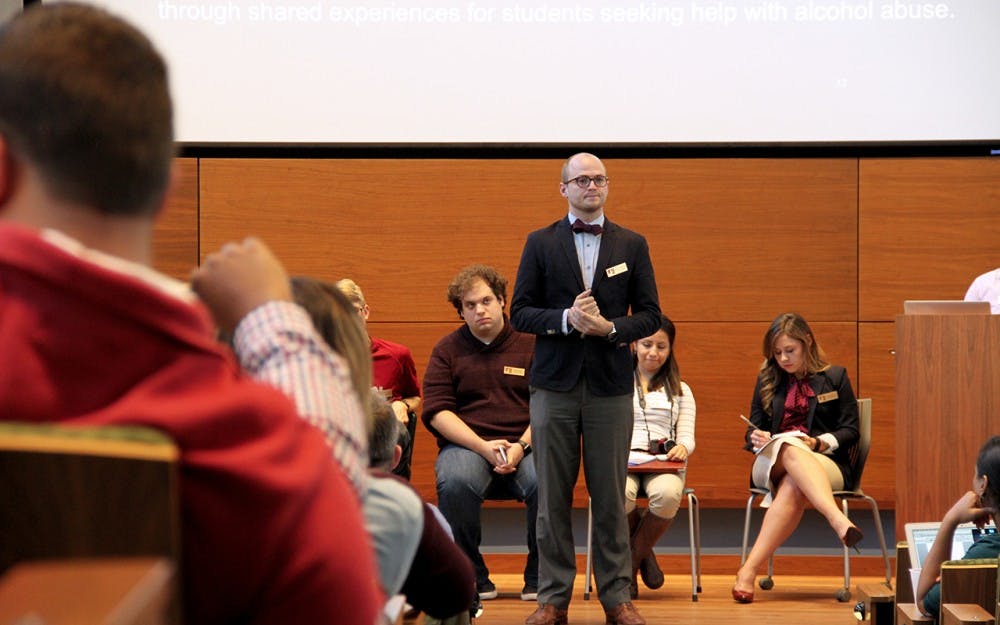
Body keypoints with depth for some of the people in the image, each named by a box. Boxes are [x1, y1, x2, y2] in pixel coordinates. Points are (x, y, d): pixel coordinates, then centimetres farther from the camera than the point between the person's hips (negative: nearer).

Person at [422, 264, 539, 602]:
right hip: (466, 445, 0)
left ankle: (538, 579, -11)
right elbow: (436, 411, 1)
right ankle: (473, 579, -16)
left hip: (525, 446, 0)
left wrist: (522, 446, -15)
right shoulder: (447, 349, 10)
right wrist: (484, 447, -12)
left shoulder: (530, 344, 9)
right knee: (455, 483, -35)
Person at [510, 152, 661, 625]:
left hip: (610, 386, 0)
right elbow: (520, 312, 3)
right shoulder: (540, 244, 7)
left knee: (610, 496, 2)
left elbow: (649, 315, 7)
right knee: (552, 497, 1)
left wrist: (611, 328, -12)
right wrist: (566, 319, -14)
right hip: (554, 385, 0)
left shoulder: (632, 246, 9)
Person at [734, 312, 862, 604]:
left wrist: (818, 443, -14)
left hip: (827, 464, 0)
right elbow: (752, 431, 18)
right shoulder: (767, 380, 19)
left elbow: (850, 431, 6)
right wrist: (756, 438, -8)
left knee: (792, 487, -42)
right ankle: (838, 519, -68)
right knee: (791, 448, -42)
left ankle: (750, 569, -58)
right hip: (771, 463, 1)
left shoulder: (835, 377, 12)